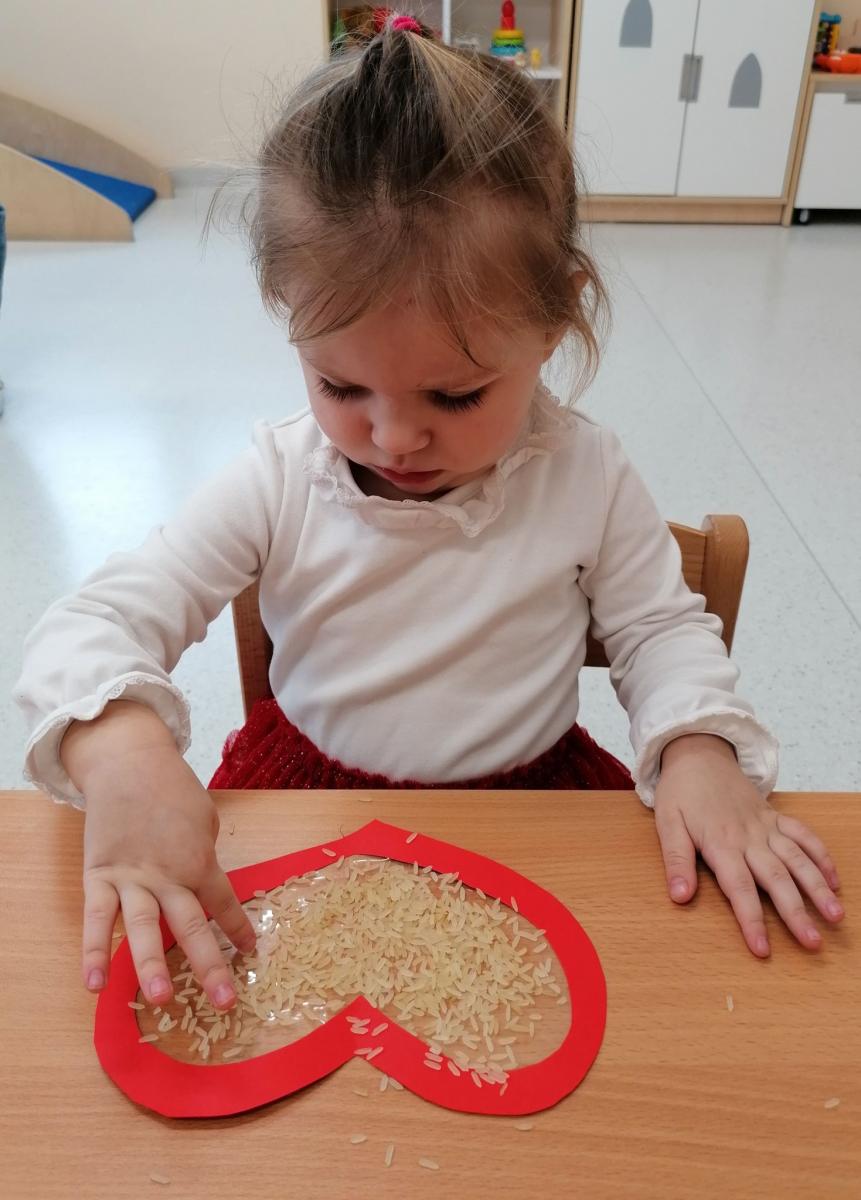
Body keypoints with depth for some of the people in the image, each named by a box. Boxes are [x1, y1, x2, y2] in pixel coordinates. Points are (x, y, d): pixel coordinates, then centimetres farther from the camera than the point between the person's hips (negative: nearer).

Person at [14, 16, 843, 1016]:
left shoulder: (584, 477, -10)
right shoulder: (278, 484, -12)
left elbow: (660, 628, 2)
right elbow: (98, 622, -13)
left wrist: (699, 747, -19)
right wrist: (122, 745, -36)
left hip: (530, 794, 0)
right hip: (310, 793, 1)